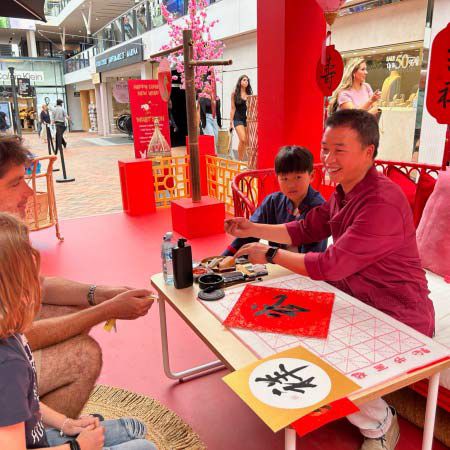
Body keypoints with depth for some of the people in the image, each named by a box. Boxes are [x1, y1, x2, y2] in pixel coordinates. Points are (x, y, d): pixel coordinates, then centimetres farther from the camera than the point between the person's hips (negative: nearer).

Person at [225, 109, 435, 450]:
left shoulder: (382, 204, -30)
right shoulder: (344, 192, 2)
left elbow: (330, 266, -30)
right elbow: (305, 230, 9)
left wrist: (270, 255, -18)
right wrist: (252, 229, 0)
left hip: (398, 321, -9)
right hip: (356, 302, 9)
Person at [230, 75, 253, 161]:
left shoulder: (249, 94, 10)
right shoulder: (234, 93, 4)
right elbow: (233, 108, 3)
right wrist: (231, 122, -2)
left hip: (248, 119, 4)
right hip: (238, 119, -3)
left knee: (247, 142, 2)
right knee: (242, 140, -18)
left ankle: (244, 160, 13)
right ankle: (240, 160, -8)